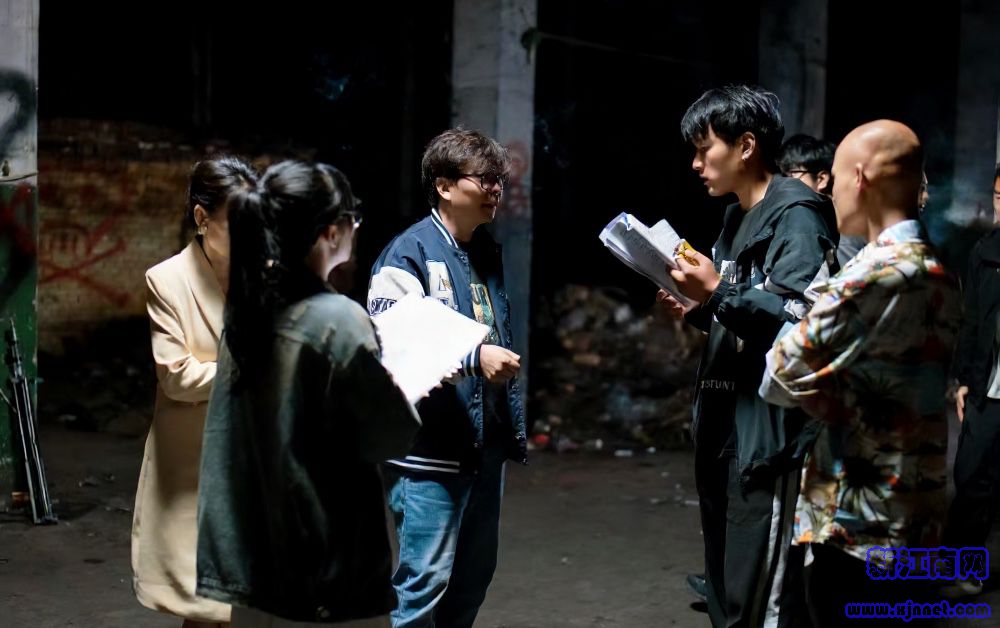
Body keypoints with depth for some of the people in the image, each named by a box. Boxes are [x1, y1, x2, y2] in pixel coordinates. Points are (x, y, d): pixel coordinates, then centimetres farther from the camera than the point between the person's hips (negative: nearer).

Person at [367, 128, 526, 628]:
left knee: (473, 576, 15)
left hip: (485, 446, 8)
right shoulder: (409, 254, -11)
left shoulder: (487, 253, 15)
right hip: (431, 450, -8)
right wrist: (473, 359, -27)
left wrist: (515, 427, 21)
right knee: (425, 581, -6)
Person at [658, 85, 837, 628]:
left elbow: (801, 324, -22)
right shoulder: (737, 218, 18)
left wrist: (718, 293, -21)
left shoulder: (796, 214, -10)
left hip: (768, 435, -10)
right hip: (725, 429, 10)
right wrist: (698, 312, 6)